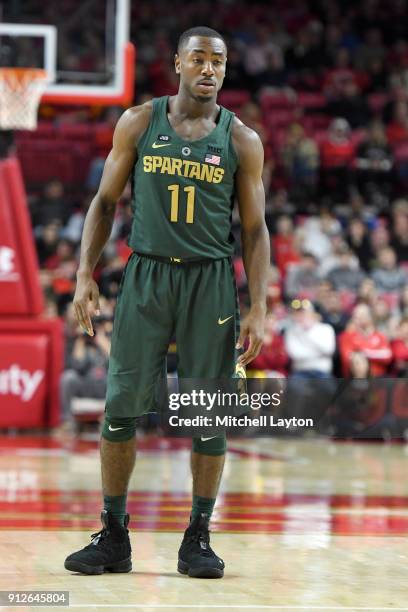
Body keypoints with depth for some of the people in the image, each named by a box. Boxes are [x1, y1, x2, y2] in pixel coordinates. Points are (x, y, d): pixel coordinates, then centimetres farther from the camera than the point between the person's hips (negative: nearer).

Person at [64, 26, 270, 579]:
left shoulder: (242, 141, 1)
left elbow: (255, 229, 3)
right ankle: (113, 538, 9)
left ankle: (198, 539, 11)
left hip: (210, 283, 0)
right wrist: (85, 275, -2)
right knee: (121, 408, -2)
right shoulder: (139, 123, 3)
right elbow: (106, 201, 8)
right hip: (146, 276, 0)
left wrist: (258, 311, -5)